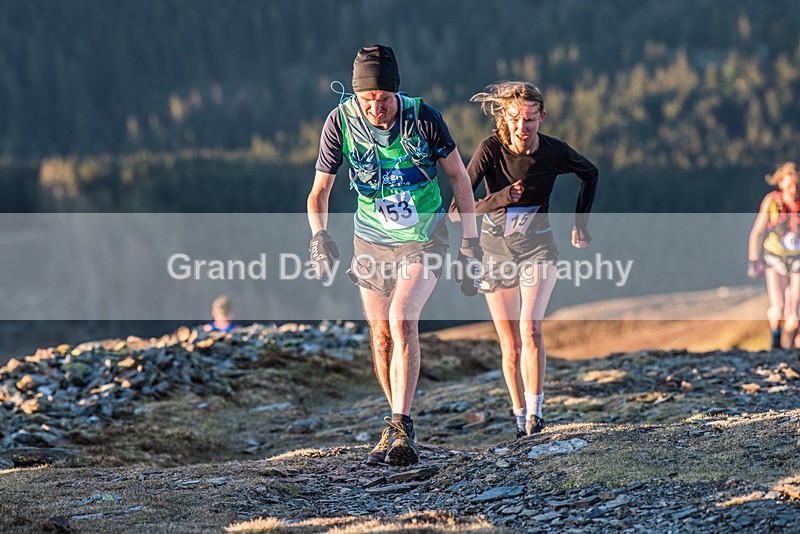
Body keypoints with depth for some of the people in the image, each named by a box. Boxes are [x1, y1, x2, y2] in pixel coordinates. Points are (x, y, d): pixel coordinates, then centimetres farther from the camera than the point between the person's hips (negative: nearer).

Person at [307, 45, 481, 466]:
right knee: (381, 337, 9)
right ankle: (399, 425, 27)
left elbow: (459, 176, -4)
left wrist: (471, 237, -4)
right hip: (372, 242, 3)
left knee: (403, 320, -23)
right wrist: (319, 234, -25)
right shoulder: (341, 122, -15)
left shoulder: (423, 119, -18)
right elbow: (319, 190, -6)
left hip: (424, 239, -3)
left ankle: (401, 427, -22)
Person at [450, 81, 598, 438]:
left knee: (530, 327, -23)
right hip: (496, 251, 1)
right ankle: (520, 418, 21)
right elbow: (458, 209, -20)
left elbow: (590, 174, 10)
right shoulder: (492, 148, -17)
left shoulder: (555, 152, -13)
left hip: (537, 248, -1)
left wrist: (581, 224, 8)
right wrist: (499, 199, -35)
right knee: (511, 347, 4)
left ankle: (535, 410, -16)